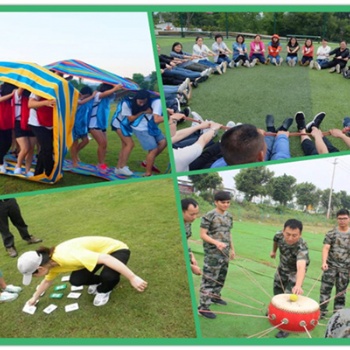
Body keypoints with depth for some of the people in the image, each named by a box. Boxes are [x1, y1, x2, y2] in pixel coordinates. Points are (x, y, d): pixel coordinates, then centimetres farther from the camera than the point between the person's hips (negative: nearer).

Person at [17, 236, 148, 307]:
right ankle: (98, 281, 20)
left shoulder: (67, 257, -37)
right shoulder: (51, 262, -7)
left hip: (116, 249, -7)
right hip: (99, 251, 7)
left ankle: (104, 290, 1)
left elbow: (106, 259, -41)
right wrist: (34, 298, 32)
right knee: (75, 280, -11)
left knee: (109, 276, -34)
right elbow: (47, 281, 18)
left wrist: (133, 278, -42)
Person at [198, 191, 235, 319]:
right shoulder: (209, 216, -14)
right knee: (209, 279, -6)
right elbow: (203, 234, -15)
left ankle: (215, 296, 39)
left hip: (225, 252, 7)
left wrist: (232, 249, 16)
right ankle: (203, 307, -1)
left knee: (221, 277, 19)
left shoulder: (229, 216, 8)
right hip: (212, 253, -7)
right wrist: (216, 242, -28)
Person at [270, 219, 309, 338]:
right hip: (282, 268, 5)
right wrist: (273, 251, 18)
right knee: (277, 290, 23)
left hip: (295, 272, -5)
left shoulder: (302, 247, -43)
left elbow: (301, 267, -61)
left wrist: (298, 285, -78)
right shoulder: (279, 235, -28)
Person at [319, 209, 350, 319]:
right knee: (325, 289, 1)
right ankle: (321, 311, 11)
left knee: (341, 292, 12)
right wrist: (324, 262, -28)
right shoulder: (331, 233, -4)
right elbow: (326, 248, -12)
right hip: (331, 266, -2)